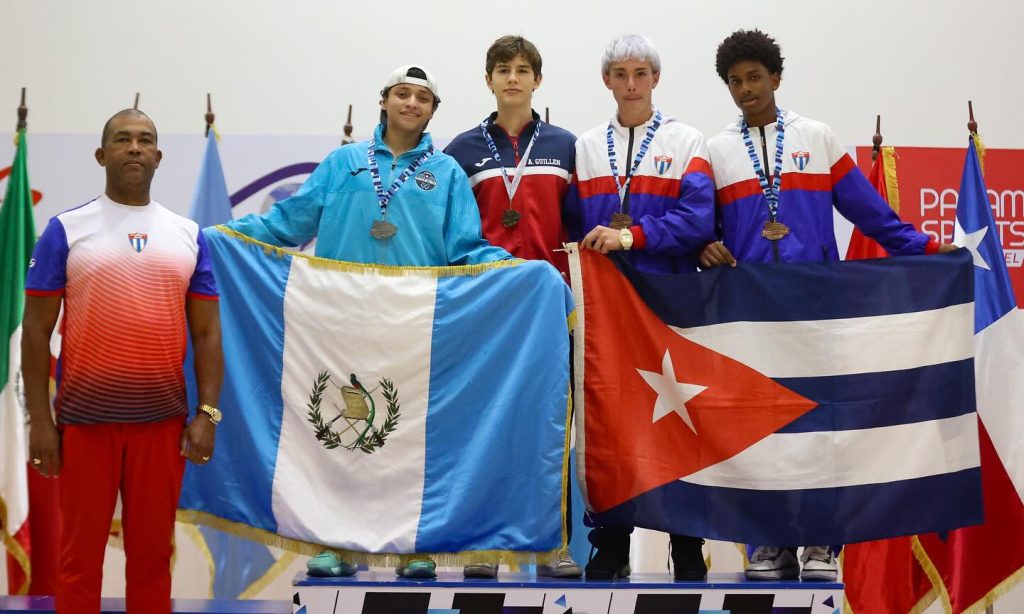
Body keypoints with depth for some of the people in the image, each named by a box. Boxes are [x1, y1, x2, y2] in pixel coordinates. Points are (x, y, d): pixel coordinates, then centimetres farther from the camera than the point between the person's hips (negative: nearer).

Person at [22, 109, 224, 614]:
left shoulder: (187, 235, 8)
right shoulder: (66, 229, 1)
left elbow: (207, 332, 8)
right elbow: (36, 329, 0)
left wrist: (208, 413, -2)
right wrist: (39, 419, -6)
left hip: (163, 420, 2)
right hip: (85, 419, -2)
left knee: (152, 553, 10)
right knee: (80, 553, 6)